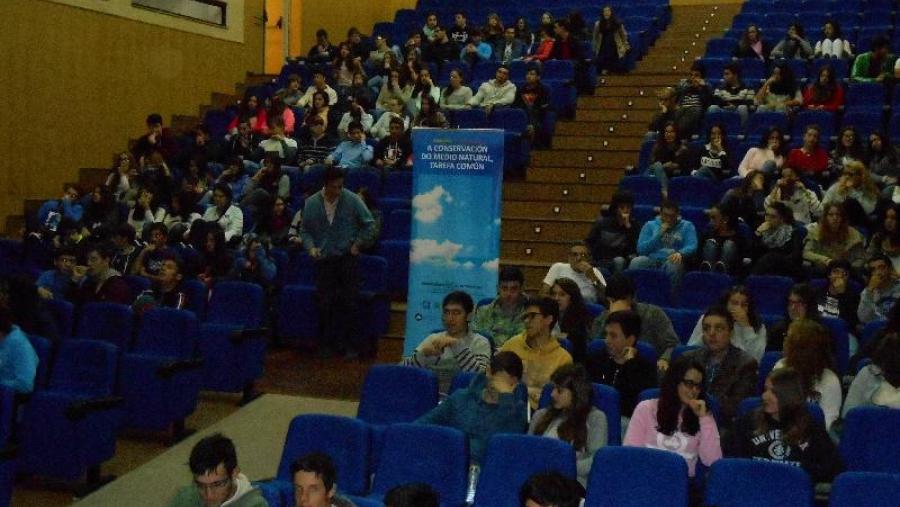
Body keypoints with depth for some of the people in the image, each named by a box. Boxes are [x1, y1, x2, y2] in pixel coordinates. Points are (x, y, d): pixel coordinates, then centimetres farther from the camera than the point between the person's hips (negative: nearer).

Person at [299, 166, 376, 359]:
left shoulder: (352, 200, -7)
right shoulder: (311, 203, -2)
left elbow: (369, 223, 3)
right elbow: (304, 230, 9)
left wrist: (359, 243, -2)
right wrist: (311, 247, -7)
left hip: (348, 258, -2)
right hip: (324, 259, 2)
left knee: (349, 303, -1)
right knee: (325, 304, 4)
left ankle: (350, 345, 8)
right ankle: (325, 344, 15)